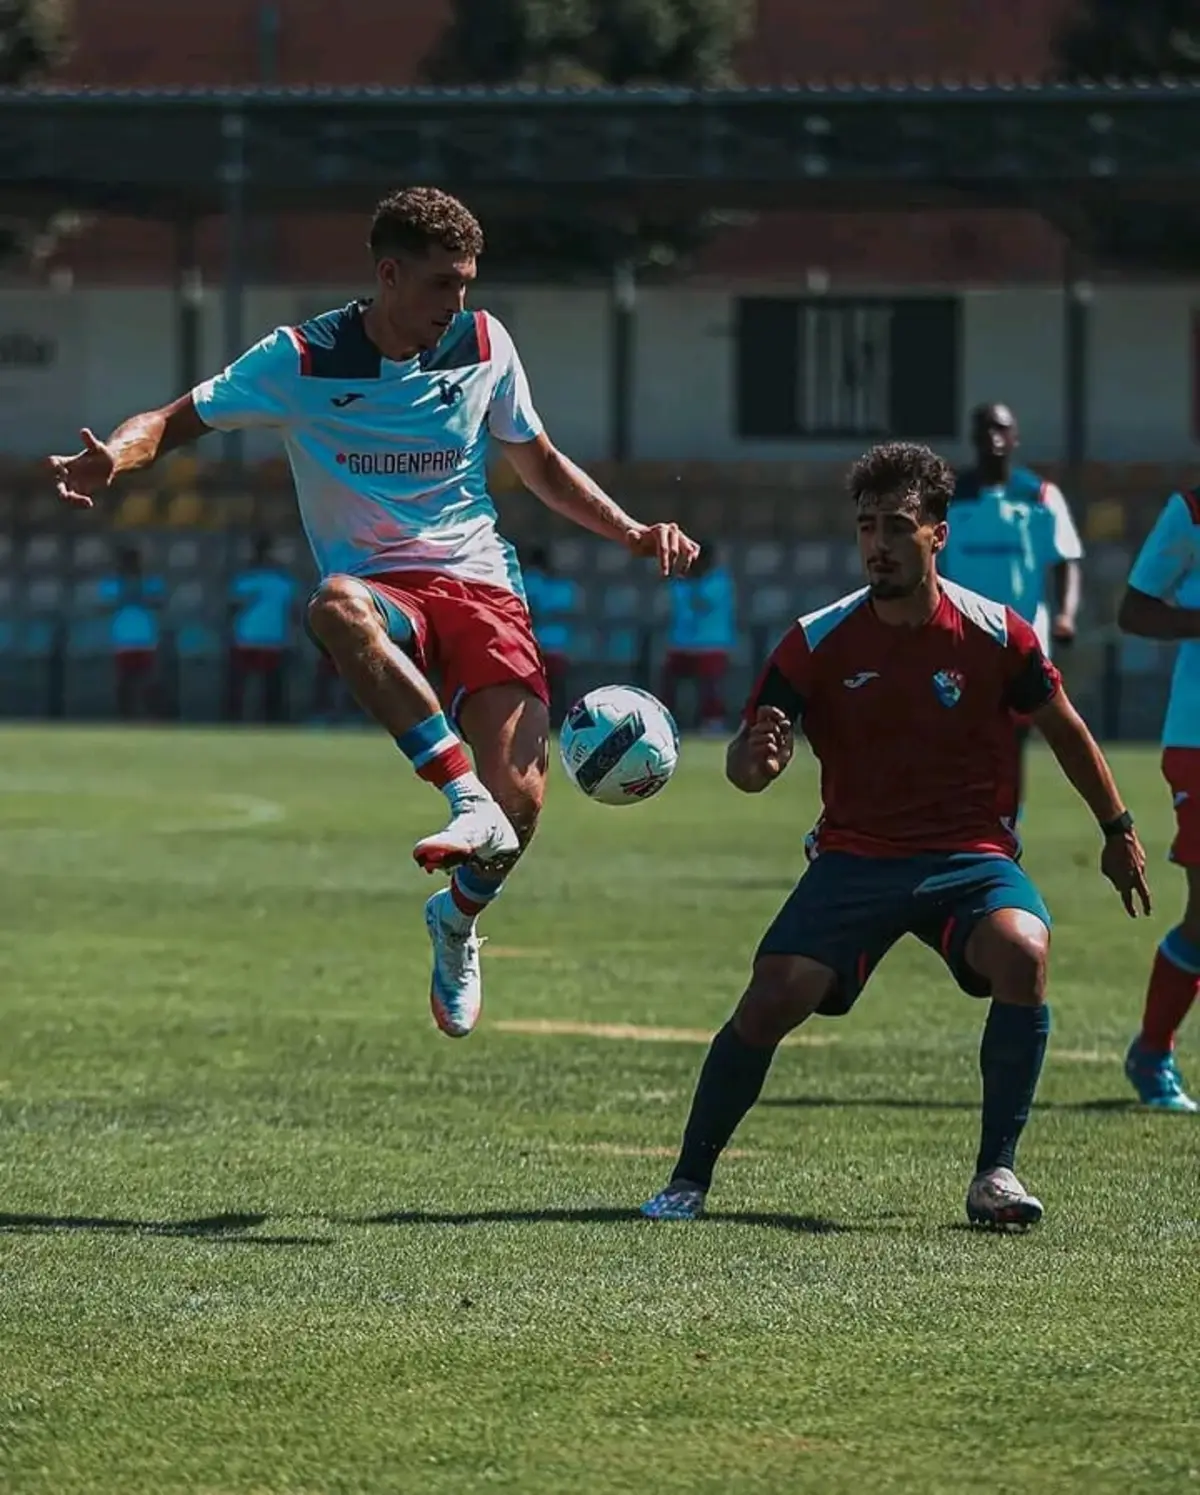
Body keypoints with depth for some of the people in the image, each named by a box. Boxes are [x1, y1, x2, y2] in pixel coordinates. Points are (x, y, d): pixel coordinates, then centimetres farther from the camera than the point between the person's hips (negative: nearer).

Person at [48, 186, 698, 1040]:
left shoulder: (485, 347, 6)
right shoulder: (303, 362, -3)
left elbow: (540, 465, 20)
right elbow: (180, 421, 0)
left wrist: (632, 534, 6)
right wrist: (114, 456, -22)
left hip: (481, 586, 2)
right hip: (383, 587, -2)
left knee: (520, 801, -20)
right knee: (336, 606, -43)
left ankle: (458, 922, 17)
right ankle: (468, 804, -47)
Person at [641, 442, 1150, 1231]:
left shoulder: (995, 633, -5)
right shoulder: (817, 642, -5)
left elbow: (1066, 730, 11)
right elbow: (745, 765, -5)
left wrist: (1119, 831, 18)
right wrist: (756, 760, -30)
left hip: (972, 854, -1)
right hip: (855, 856, 1)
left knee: (1023, 953, -32)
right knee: (771, 999, -18)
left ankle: (997, 1171, -18)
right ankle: (688, 1182, 0)